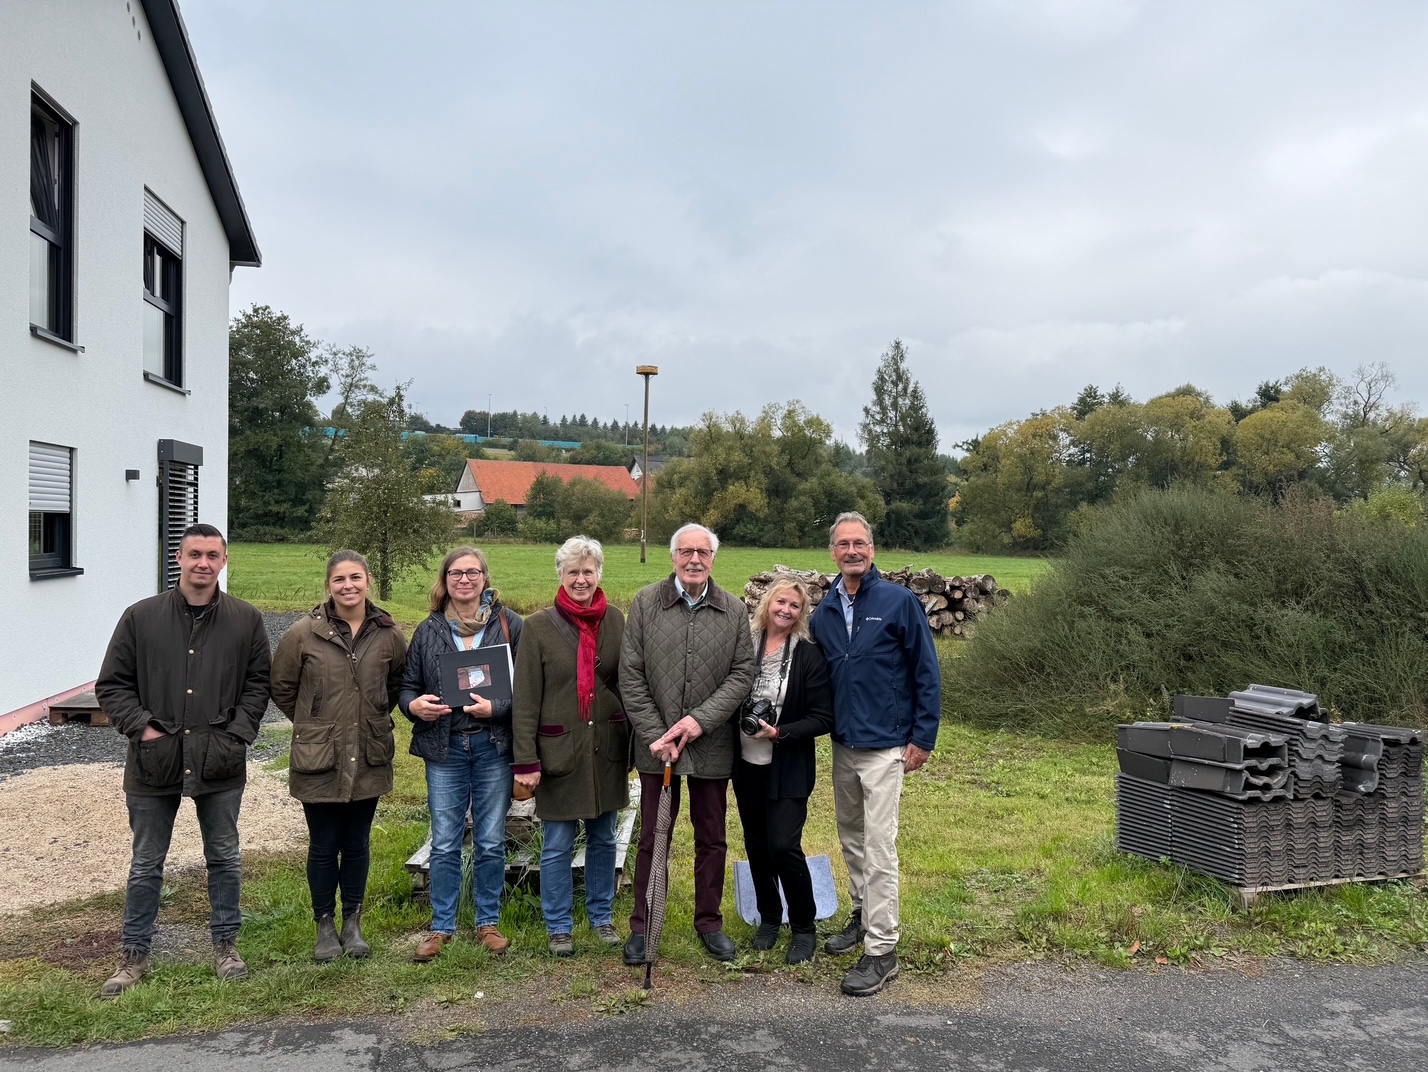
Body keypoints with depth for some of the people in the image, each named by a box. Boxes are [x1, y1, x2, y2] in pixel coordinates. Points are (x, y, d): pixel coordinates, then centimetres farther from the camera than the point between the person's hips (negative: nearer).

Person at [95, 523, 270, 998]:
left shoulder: (246, 620, 0)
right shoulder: (141, 617, -1)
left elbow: (257, 686, 5)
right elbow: (111, 685, 3)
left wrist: (236, 734, -7)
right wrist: (141, 726, -10)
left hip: (219, 764, 0)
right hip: (154, 763, 0)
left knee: (225, 859, 13)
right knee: (146, 866, 12)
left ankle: (225, 945, 29)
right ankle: (135, 955, 27)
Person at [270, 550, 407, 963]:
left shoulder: (389, 635, -1)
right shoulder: (304, 633, -7)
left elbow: (398, 684, 16)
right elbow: (281, 688, 5)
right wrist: (312, 724, 7)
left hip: (369, 758, 2)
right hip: (318, 758, -2)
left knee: (357, 843, 13)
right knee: (324, 846, 8)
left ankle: (353, 923, 28)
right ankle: (325, 925, 25)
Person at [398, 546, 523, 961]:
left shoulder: (509, 624, 1)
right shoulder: (428, 631, 8)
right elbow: (408, 686, 12)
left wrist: (495, 708, -17)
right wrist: (414, 705, -10)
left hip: (494, 747, -1)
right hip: (444, 748, 2)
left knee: (491, 842, 8)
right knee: (444, 843, 6)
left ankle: (489, 922, 23)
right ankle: (441, 926, 20)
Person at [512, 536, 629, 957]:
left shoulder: (615, 620, 3)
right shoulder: (538, 627, -6)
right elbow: (525, 700, -6)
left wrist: (635, 742, 4)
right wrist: (526, 760, -10)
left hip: (607, 747, 3)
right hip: (560, 749, -3)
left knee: (604, 839, 14)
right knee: (557, 846, 6)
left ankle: (602, 917, 31)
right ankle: (559, 927, 22)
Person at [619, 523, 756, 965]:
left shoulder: (734, 611, 1)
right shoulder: (645, 603, -2)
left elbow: (743, 674, -2)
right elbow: (630, 676, -4)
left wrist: (701, 719, -14)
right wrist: (655, 735, -11)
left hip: (711, 745, 1)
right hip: (656, 743, -1)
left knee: (712, 840, 13)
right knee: (652, 839, 9)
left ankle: (709, 921, 30)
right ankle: (642, 926, 23)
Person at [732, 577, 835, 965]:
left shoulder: (810, 655, -9)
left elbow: (823, 719, -10)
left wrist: (779, 733, -21)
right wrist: (742, 723, -5)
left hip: (787, 771, -4)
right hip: (747, 766, 4)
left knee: (784, 846, -9)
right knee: (756, 845, 13)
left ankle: (804, 928, 13)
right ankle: (769, 917, 34)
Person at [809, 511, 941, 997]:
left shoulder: (899, 602, -10)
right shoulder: (823, 614, 5)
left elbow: (927, 674, -8)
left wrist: (923, 739, -10)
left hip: (885, 748, -6)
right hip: (842, 746, 6)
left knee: (878, 849, -6)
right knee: (851, 839, 18)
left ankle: (882, 952, 2)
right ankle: (863, 915, 37)